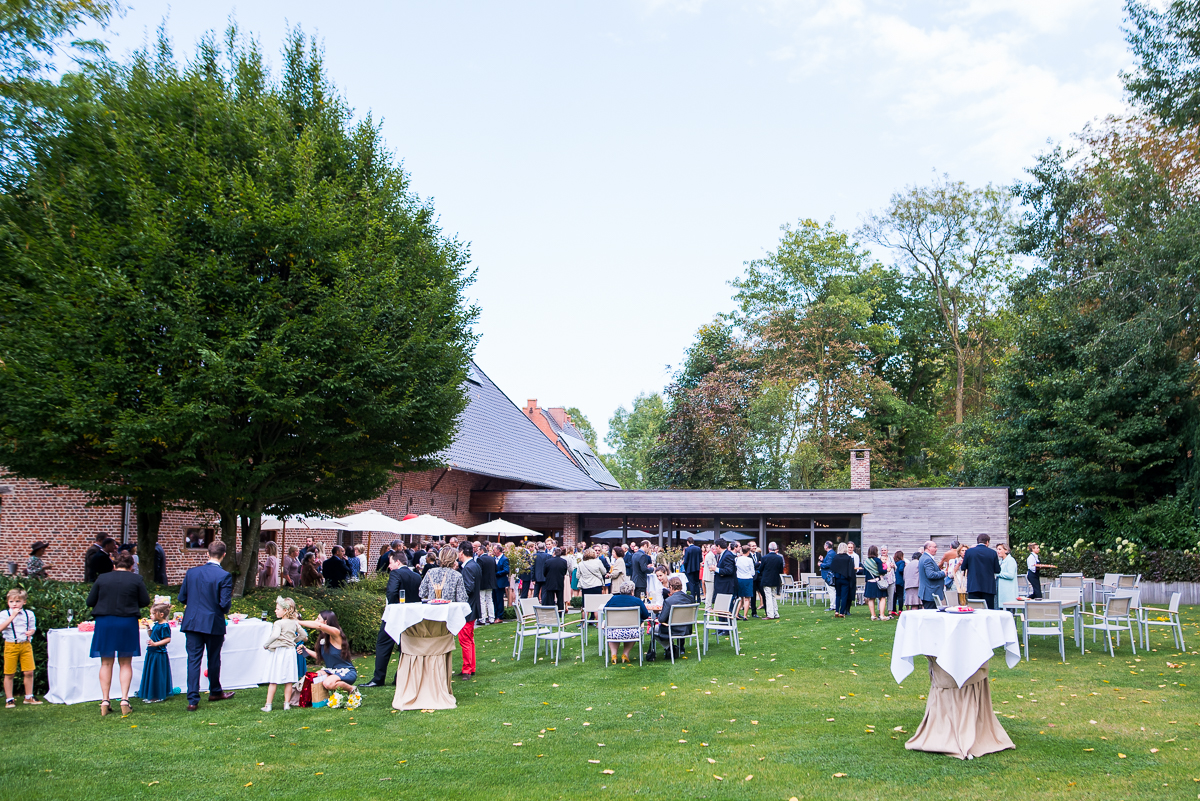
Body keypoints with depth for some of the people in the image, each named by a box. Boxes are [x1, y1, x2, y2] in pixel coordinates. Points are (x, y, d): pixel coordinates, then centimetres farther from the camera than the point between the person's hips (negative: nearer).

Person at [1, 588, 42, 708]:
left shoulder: (29, 614, 7)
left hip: (26, 645, 2)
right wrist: (13, 616, -22)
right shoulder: (5, 614, -2)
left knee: (29, 672, 2)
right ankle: (9, 699, 16)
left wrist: (31, 632, -8)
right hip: (10, 646, -2)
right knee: (9, 674, 4)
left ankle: (29, 697, 17)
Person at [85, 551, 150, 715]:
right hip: (128, 623, -1)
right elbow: (145, 601, 0)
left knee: (106, 663, 10)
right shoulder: (136, 579, -3)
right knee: (126, 663, 9)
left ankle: (105, 701, 8)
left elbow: (90, 601, 3)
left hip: (104, 623, 1)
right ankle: (124, 699, 1)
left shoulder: (102, 578, 0)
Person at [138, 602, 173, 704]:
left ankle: (158, 696, 5)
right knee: (150, 674, 14)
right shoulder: (156, 624, 12)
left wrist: (155, 644, -26)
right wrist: (149, 629, 7)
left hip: (159, 654, -10)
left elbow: (167, 639, -21)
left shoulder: (164, 626, -16)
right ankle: (150, 695, 23)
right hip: (152, 653, 10)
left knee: (157, 675, -3)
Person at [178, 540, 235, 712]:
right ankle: (215, 692, 34)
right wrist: (224, 610, 8)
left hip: (192, 622, 2)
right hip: (214, 623, -2)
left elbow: (182, 598, 4)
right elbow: (225, 603, -15)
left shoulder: (192, 572, -1)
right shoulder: (224, 576, -13)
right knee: (214, 659, 16)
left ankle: (193, 700, -4)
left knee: (193, 660, 3)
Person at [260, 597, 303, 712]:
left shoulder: (278, 623, -13)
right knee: (289, 680, 9)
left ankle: (268, 705, 5)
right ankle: (287, 704, 10)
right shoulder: (295, 622, 5)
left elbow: (275, 635, -30)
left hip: (279, 651, -5)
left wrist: (266, 645, -17)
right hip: (290, 651, 5)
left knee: (273, 680, 1)